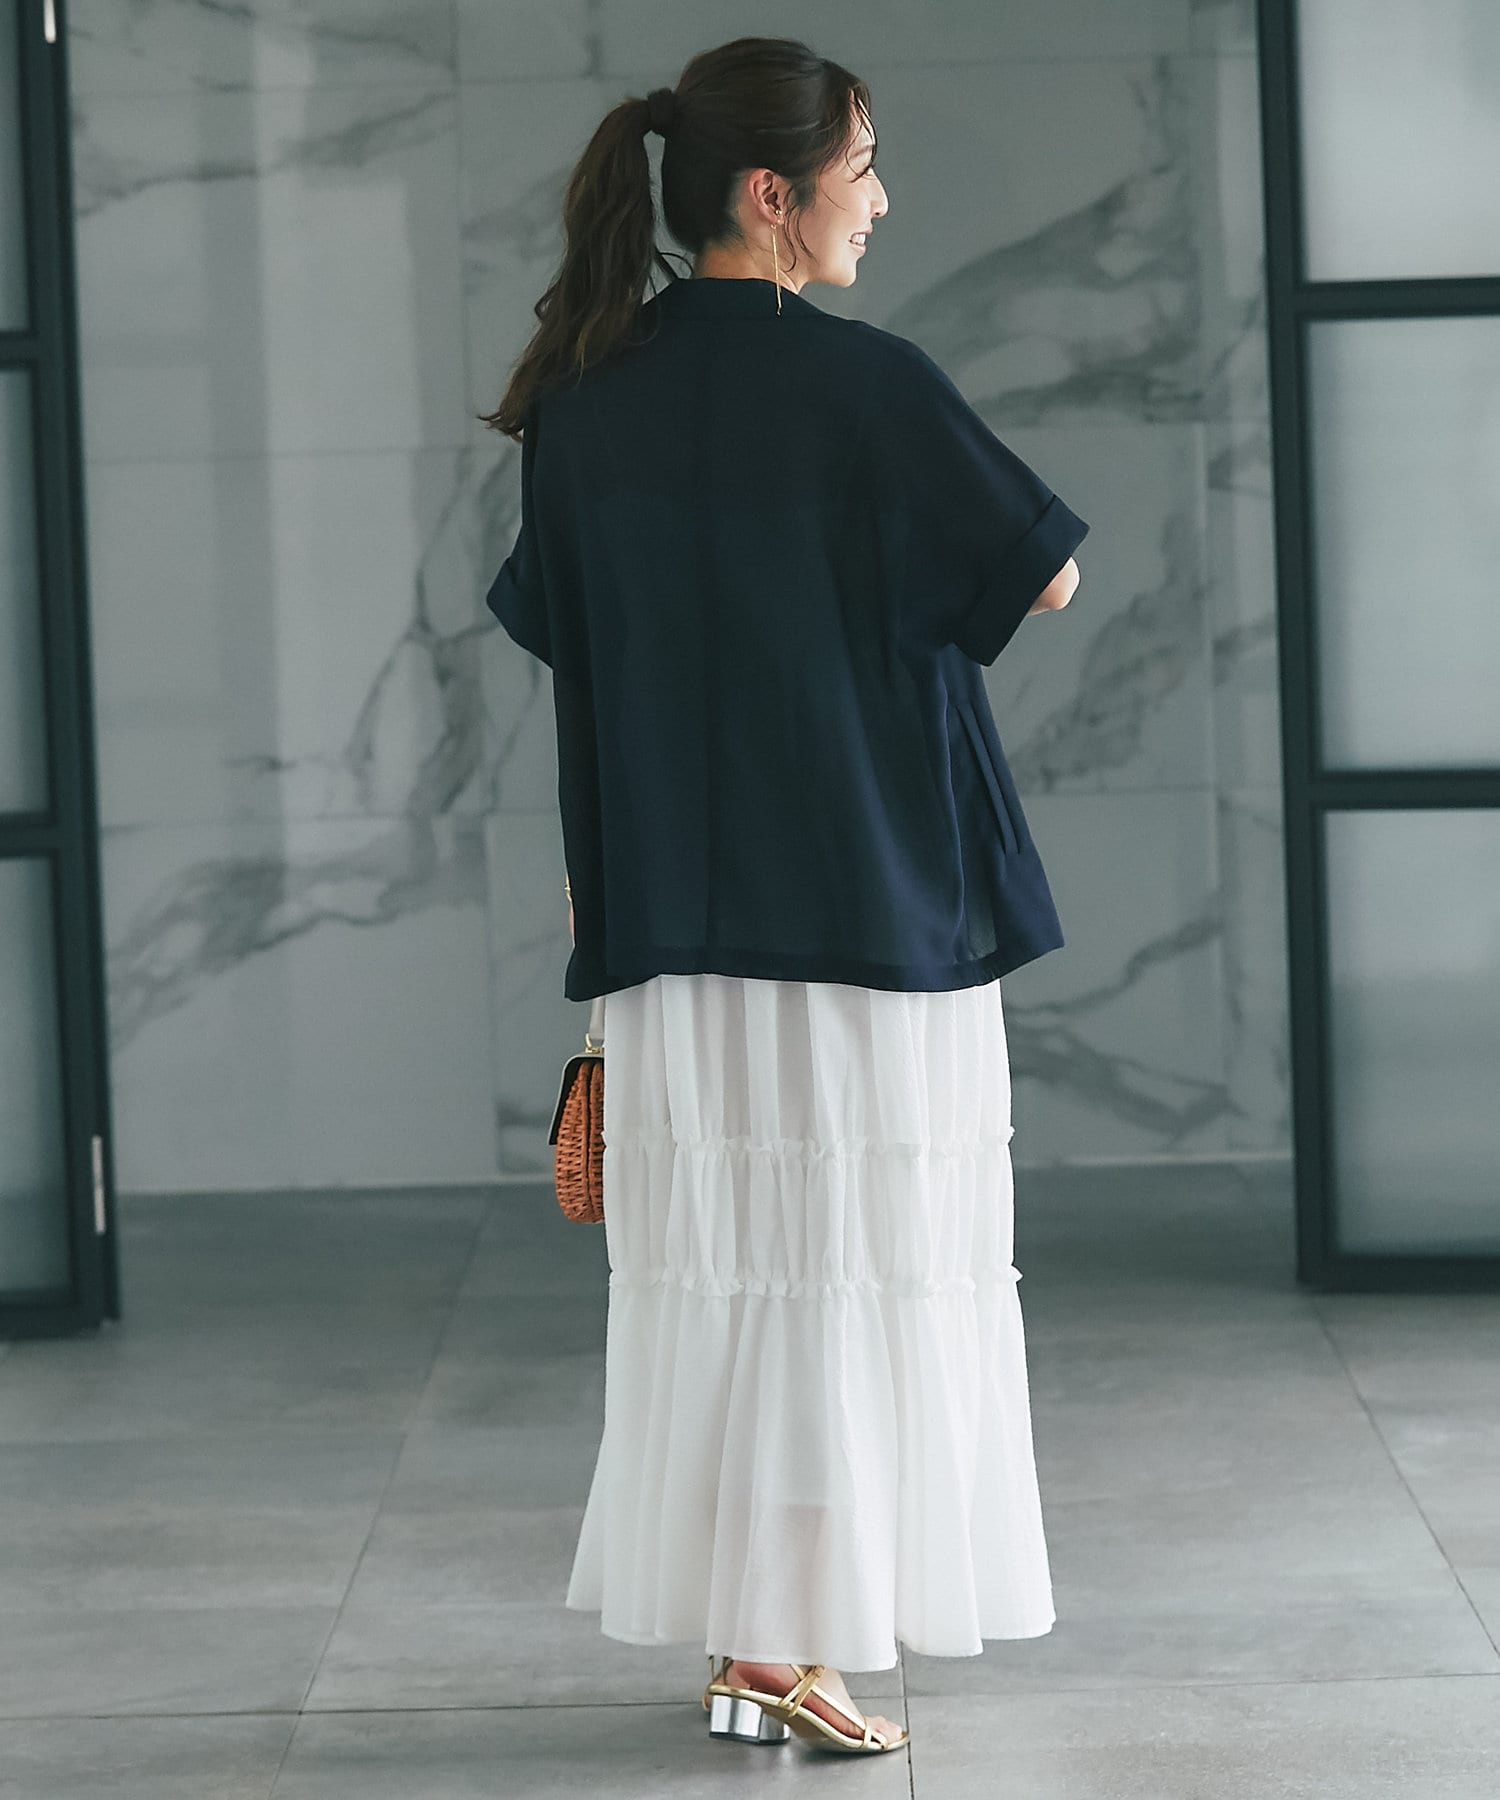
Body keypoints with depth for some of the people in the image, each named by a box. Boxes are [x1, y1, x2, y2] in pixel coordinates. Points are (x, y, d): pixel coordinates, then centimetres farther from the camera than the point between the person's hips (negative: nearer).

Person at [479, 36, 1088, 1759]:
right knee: (852, 1259, 1)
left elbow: (560, 652, 11)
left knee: (717, 1258, 10)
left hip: (670, 908, 5)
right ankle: (788, 1647, 2)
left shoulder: (583, 402, 4)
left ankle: (744, 1632, 15)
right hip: (872, 893, -5)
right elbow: (1046, 580, -4)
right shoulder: (867, 383, -12)